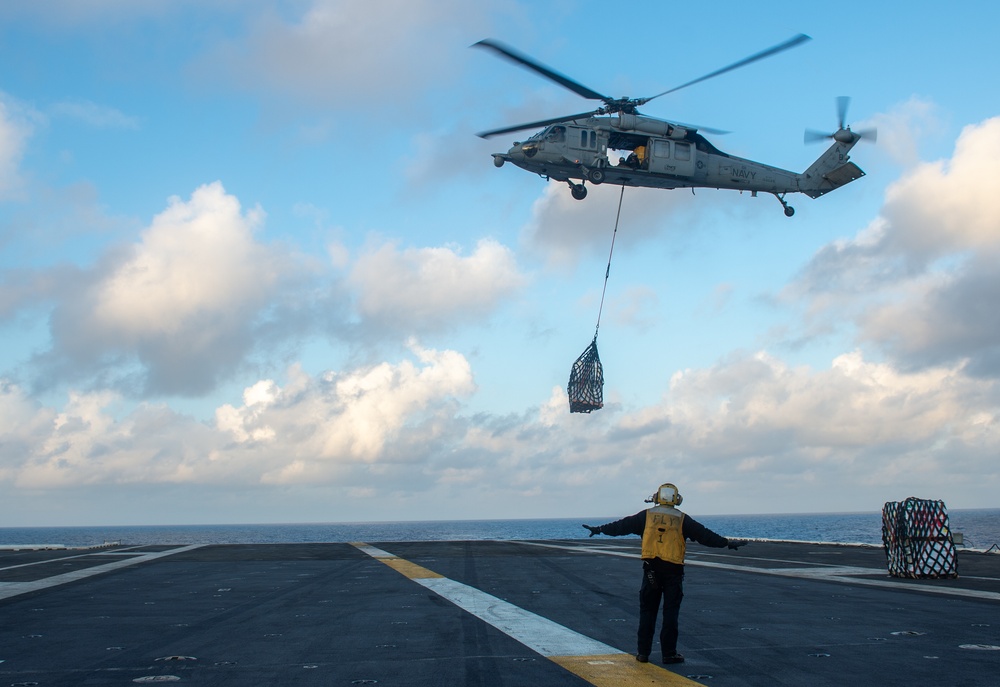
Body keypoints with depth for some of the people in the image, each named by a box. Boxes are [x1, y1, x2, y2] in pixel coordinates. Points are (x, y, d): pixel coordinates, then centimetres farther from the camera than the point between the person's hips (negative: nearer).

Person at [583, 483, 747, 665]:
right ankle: (669, 653, 3)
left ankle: (643, 652, 9)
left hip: (652, 569, 1)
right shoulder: (682, 519, 3)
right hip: (673, 570, -1)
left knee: (647, 611, 8)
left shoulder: (646, 516, 6)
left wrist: (599, 529, 20)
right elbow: (704, 535, 4)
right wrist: (727, 543, 13)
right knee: (670, 612, 3)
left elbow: (622, 526, 10)